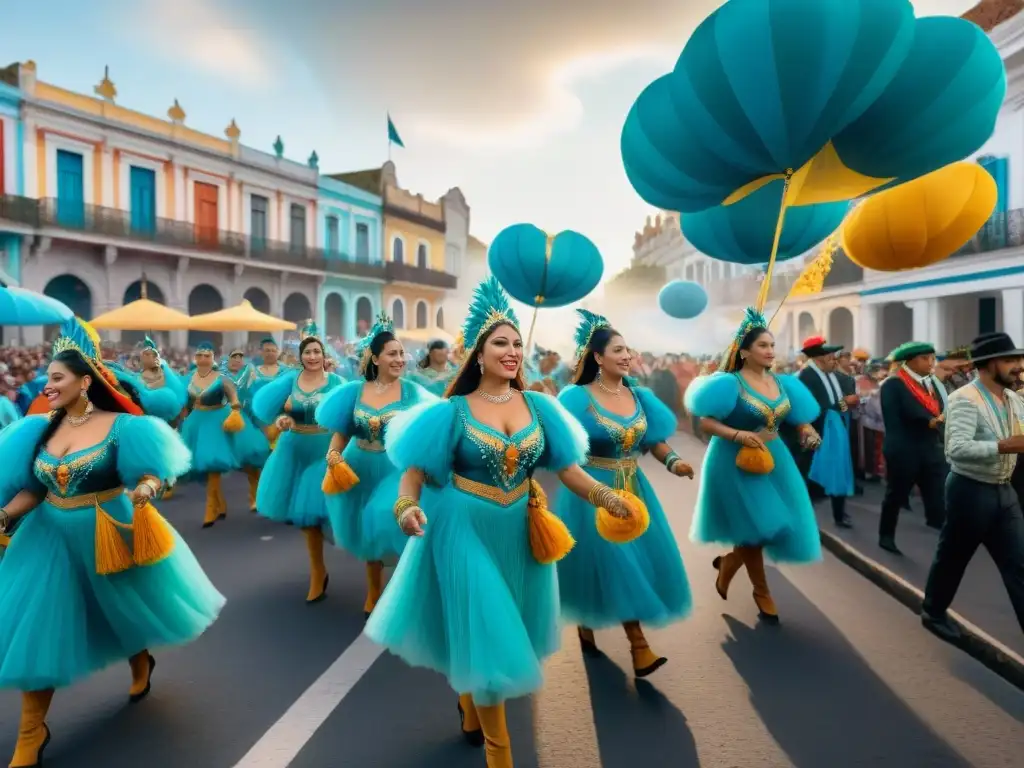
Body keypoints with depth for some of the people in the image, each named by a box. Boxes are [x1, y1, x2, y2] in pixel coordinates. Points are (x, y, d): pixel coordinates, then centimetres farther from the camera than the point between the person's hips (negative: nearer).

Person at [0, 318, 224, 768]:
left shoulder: (119, 425, -14)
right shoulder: (40, 429, 1)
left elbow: (151, 473, -16)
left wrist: (144, 489, -37)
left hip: (112, 535, -3)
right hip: (53, 539, 4)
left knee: (128, 607, 17)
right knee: (37, 626, 4)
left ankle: (141, 663, 52)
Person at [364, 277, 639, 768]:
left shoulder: (537, 406, 0)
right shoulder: (453, 411, -9)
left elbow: (566, 467, -4)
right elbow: (415, 470, -11)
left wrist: (605, 497, -19)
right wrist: (407, 506, -31)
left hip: (520, 530, 4)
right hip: (467, 529, -4)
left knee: (504, 629, 19)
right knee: (486, 634, 0)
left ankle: (470, 710, 49)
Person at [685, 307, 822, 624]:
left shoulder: (783, 383, 5)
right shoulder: (729, 383, -13)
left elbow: (798, 418, 10)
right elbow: (705, 422, -15)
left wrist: (807, 431, -11)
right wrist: (737, 434, -28)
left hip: (773, 459, 6)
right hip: (737, 462, -6)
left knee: (776, 524, 8)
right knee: (756, 527, -2)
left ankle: (727, 561, 34)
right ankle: (762, 592, 20)